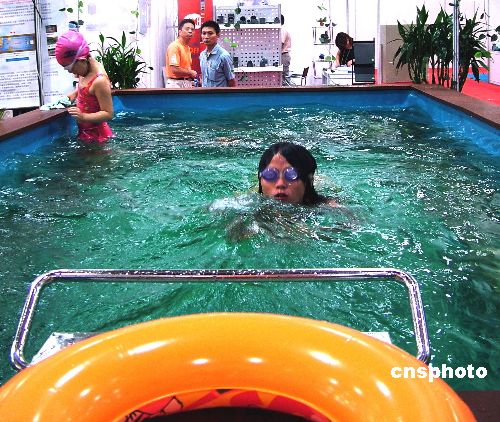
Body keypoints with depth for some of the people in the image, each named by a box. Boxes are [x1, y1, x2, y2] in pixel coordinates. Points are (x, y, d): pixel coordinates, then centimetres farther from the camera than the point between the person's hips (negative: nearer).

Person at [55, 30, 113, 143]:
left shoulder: (100, 80, -24)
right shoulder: (86, 71, 3)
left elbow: (108, 114, -23)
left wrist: (83, 116, -34)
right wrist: (74, 93, 12)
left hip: (95, 135, -9)